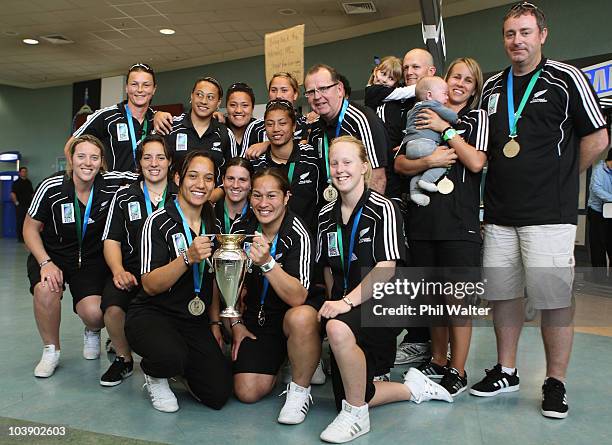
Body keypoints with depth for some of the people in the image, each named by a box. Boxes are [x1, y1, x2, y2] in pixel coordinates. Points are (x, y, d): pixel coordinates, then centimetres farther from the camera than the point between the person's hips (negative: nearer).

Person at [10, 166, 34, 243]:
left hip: (29, 205, 5)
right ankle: (20, 238, 2)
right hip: (20, 206, -5)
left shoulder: (29, 182, 15)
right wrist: (17, 203, -12)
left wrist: (32, 201, 11)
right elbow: (12, 194, -8)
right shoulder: (16, 183, -2)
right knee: (20, 222, -3)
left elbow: (32, 193, 20)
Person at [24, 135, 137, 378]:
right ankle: (51, 350, -3)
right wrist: (45, 262, -17)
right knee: (45, 290, -32)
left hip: (92, 259, 0)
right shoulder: (52, 187, -16)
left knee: (94, 313, -22)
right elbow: (30, 228, -5)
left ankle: (92, 332, 21)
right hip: (52, 254, 0)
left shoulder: (111, 183, -14)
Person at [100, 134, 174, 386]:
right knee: (113, 308, -29)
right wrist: (119, 270, -13)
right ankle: (123, 359, 4)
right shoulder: (124, 197, 10)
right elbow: (112, 240, 6)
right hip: (131, 272, 1)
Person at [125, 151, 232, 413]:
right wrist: (189, 257, -32)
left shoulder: (212, 224, 8)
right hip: (152, 314, -5)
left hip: (195, 321, 5)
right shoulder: (159, 222, -12)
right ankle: (154, 374, 1)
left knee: (218, 395, -8)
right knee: (171, 356, -38)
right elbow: (150, 285, -19)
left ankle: (181, 367, 23)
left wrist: (214, 323, 12)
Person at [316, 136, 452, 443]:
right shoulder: (326, 216, 8)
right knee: (346, 399, 6)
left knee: (338, 329, -39)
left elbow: (385, 270, -19)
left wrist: (348, 301, -28)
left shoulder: (383, 209, -11)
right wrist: (333, 302, 4)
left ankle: (357, 417, -16)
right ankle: (413, 388, 31)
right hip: (344, 307, 7)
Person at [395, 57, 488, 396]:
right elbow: (399, 163, 5)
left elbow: (476, 162, -8)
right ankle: (438, 361, 26)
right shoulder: (424, 117, 16)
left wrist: (445, 129, -6)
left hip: (459, 219, -3)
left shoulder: (477, 118, 9)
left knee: (457, 295, -3)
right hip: (423, 217, 4)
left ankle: (458, 372, 10)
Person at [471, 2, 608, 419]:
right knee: (503, 293, 11)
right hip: (499, 213, 5)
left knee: (555, 299, -1)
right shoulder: (492, 87, 13)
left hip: (549, 213, -5)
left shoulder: (566, 79, -1)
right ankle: (506, 372, 25)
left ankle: (556, 384, 14)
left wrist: (561, 178, 3)